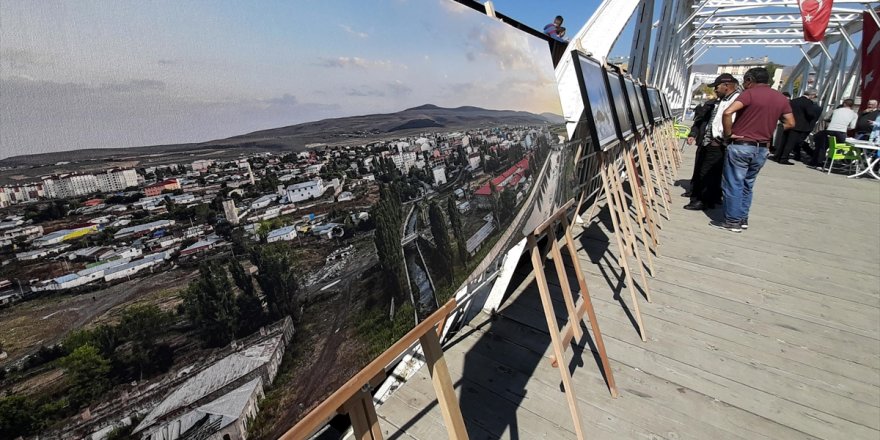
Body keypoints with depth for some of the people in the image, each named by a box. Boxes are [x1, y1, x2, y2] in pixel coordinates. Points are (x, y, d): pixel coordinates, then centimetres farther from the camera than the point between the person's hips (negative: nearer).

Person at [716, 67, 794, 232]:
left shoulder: (750, 93, -8)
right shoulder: (781, 98, 11)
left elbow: (728, 112, -24)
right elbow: (790, 123, 14)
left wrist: (728, 133, -13)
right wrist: (768, 129, 19)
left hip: (740, 145, -6)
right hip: (762, 148, 6)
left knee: (733, 184, 0)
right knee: (748, 185, 17)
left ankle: (733, 221, 3)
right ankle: (743, 219, 21)